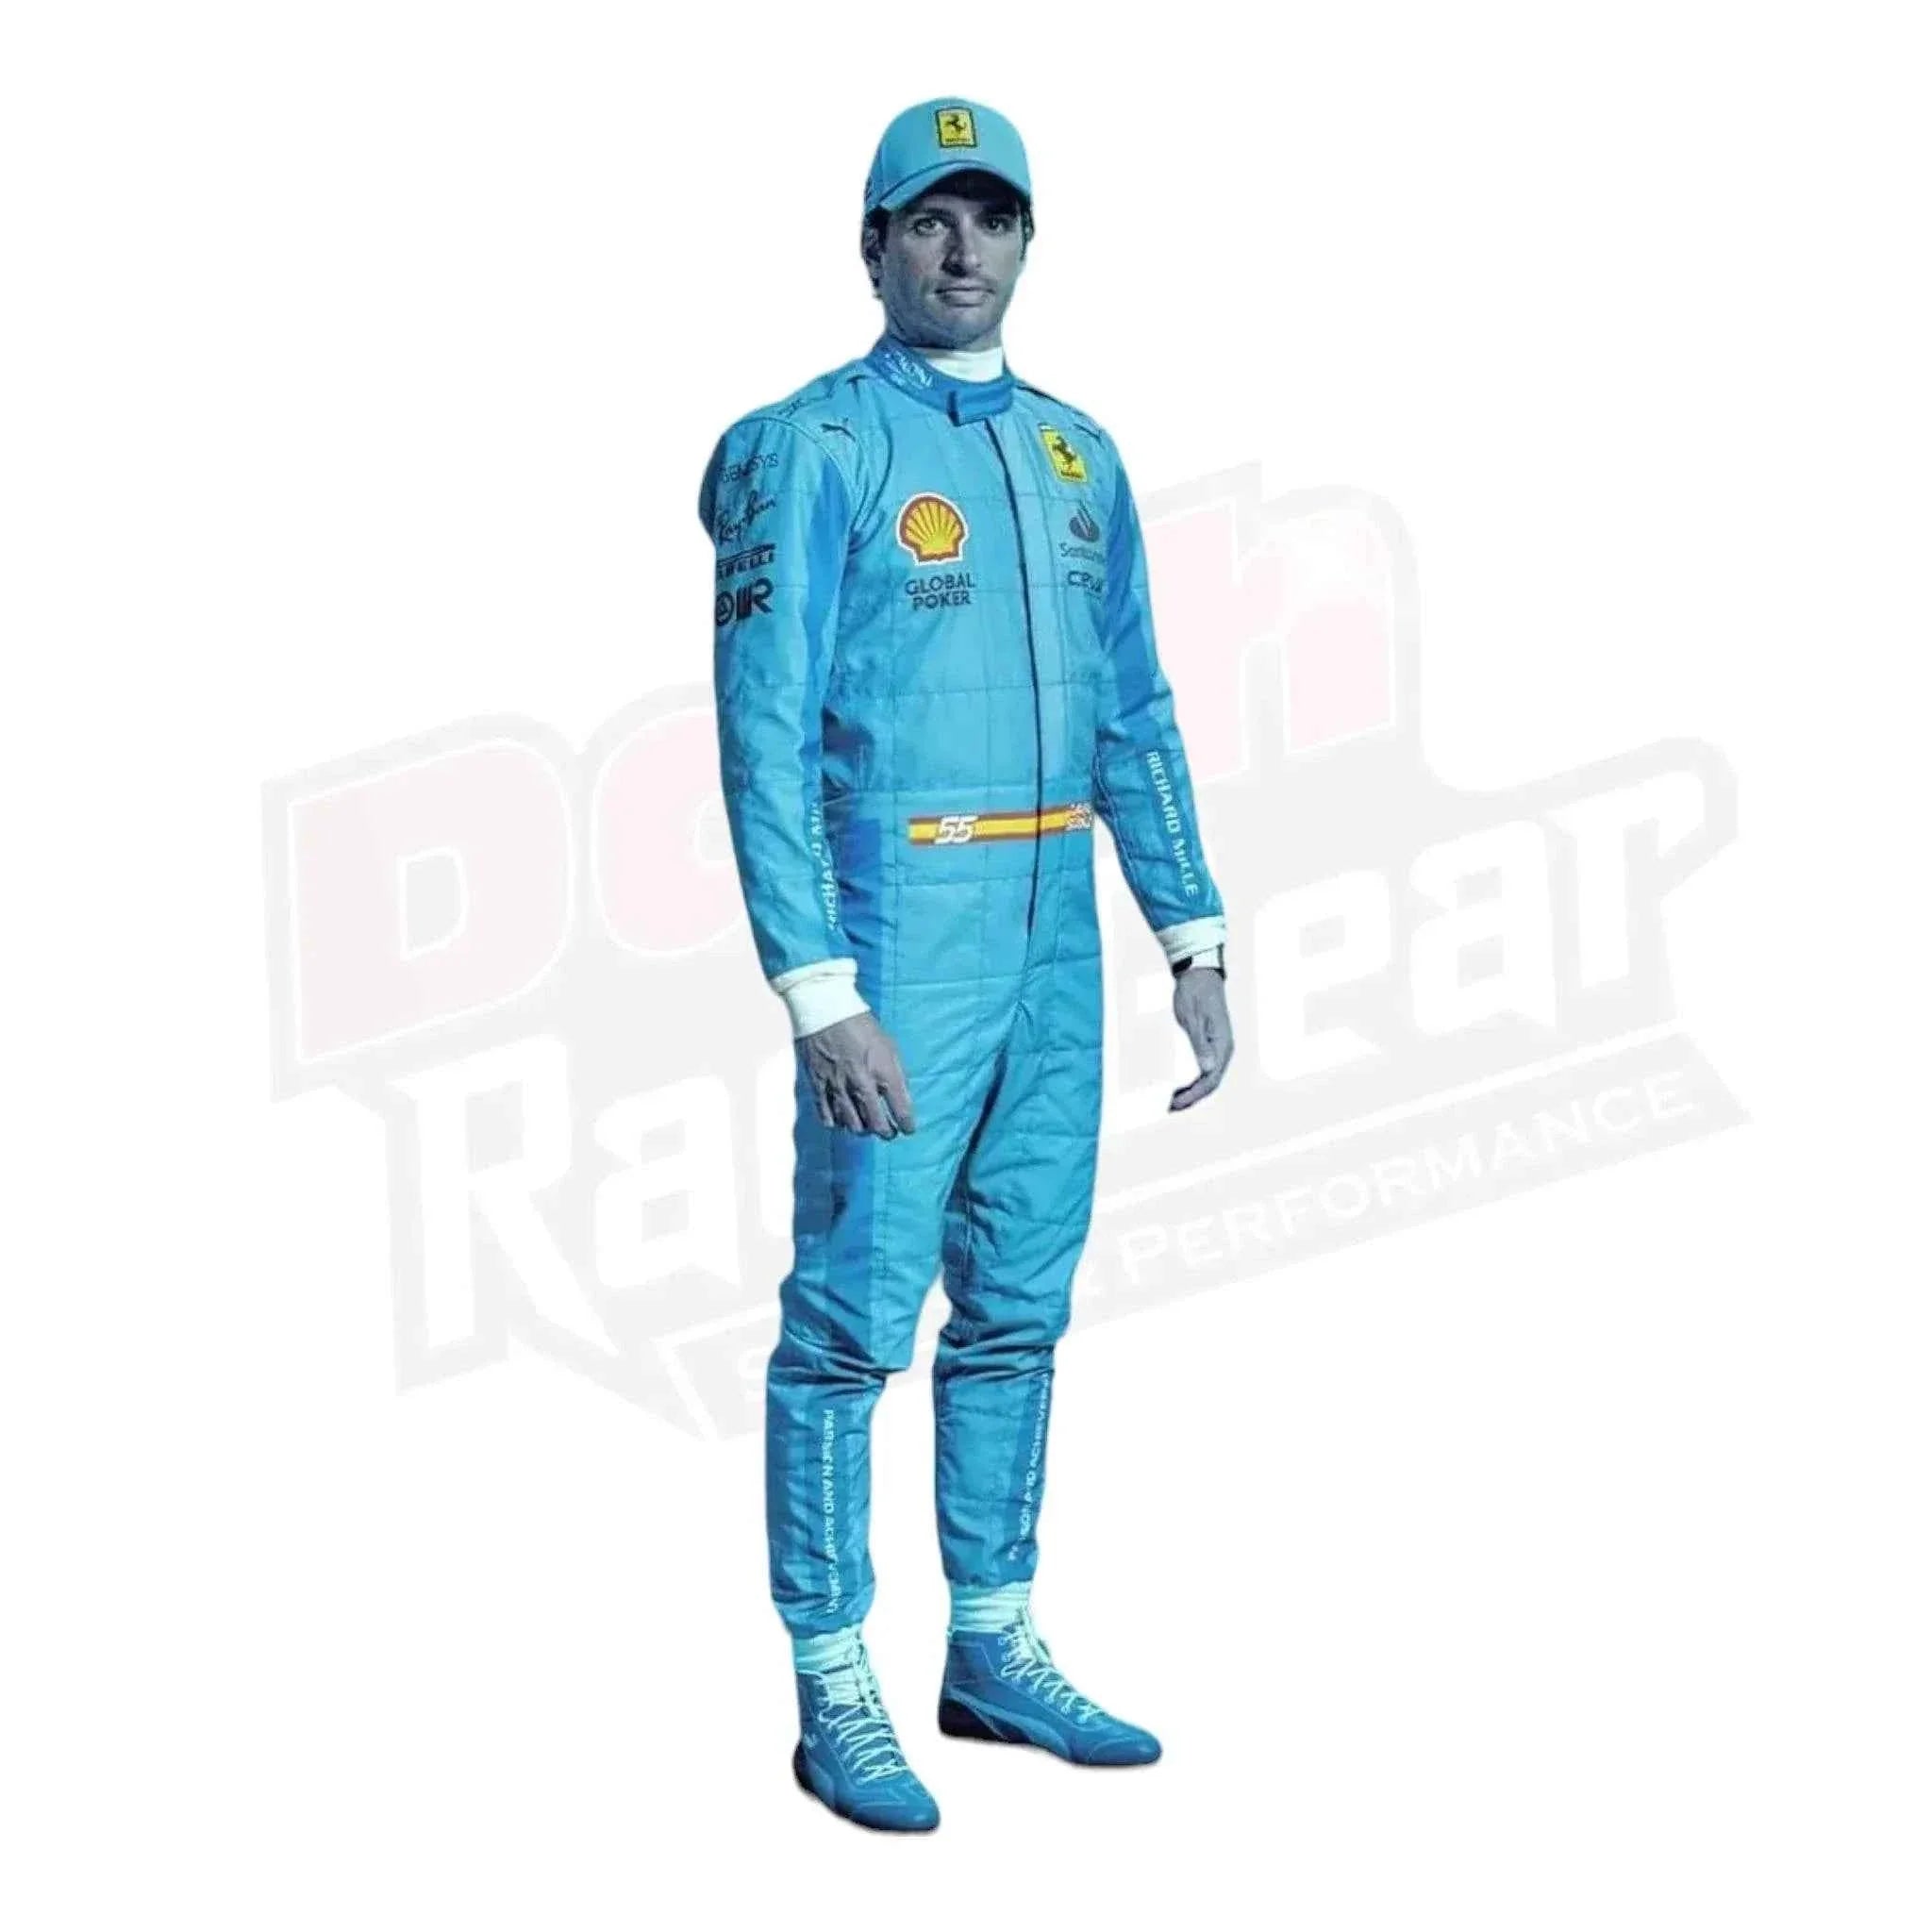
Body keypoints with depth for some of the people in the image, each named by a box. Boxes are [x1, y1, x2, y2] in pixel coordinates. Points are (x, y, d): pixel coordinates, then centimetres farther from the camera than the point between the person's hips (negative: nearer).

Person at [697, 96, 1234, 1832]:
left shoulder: (1077, 456, 11)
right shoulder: (815, 451, -10)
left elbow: (1134, 717, 16)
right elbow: (764, 738, -15)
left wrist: (1195, 945, 10)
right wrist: (824, 998, -20)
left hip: (1051, 950, 7)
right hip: (894, 947, -7)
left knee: (1018, 1313, 13)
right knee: (855, 1316, -2)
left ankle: (996, 1656, 24)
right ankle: (835, 1702, 6)